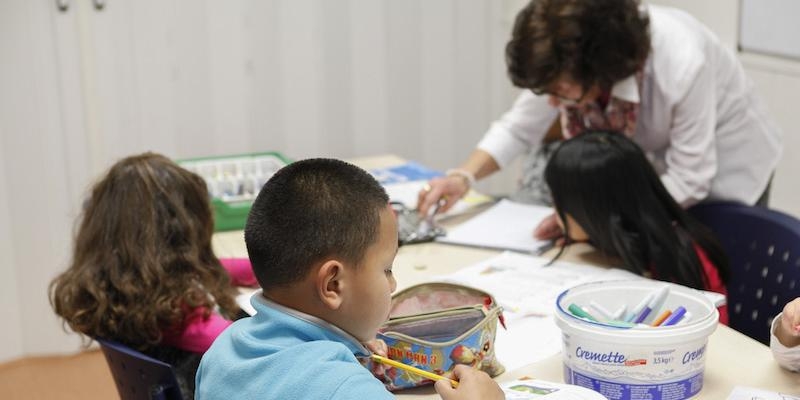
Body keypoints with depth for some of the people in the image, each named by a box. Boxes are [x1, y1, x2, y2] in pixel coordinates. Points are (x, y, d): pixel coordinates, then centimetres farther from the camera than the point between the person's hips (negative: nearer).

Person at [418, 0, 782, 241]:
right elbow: (518, 128, -13)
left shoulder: (683, 65, -41)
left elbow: (689, 181, -32)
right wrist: (464, 177, -29)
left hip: (727, 169, -4)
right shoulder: (568, 59, -25)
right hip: (657, 162, 5)